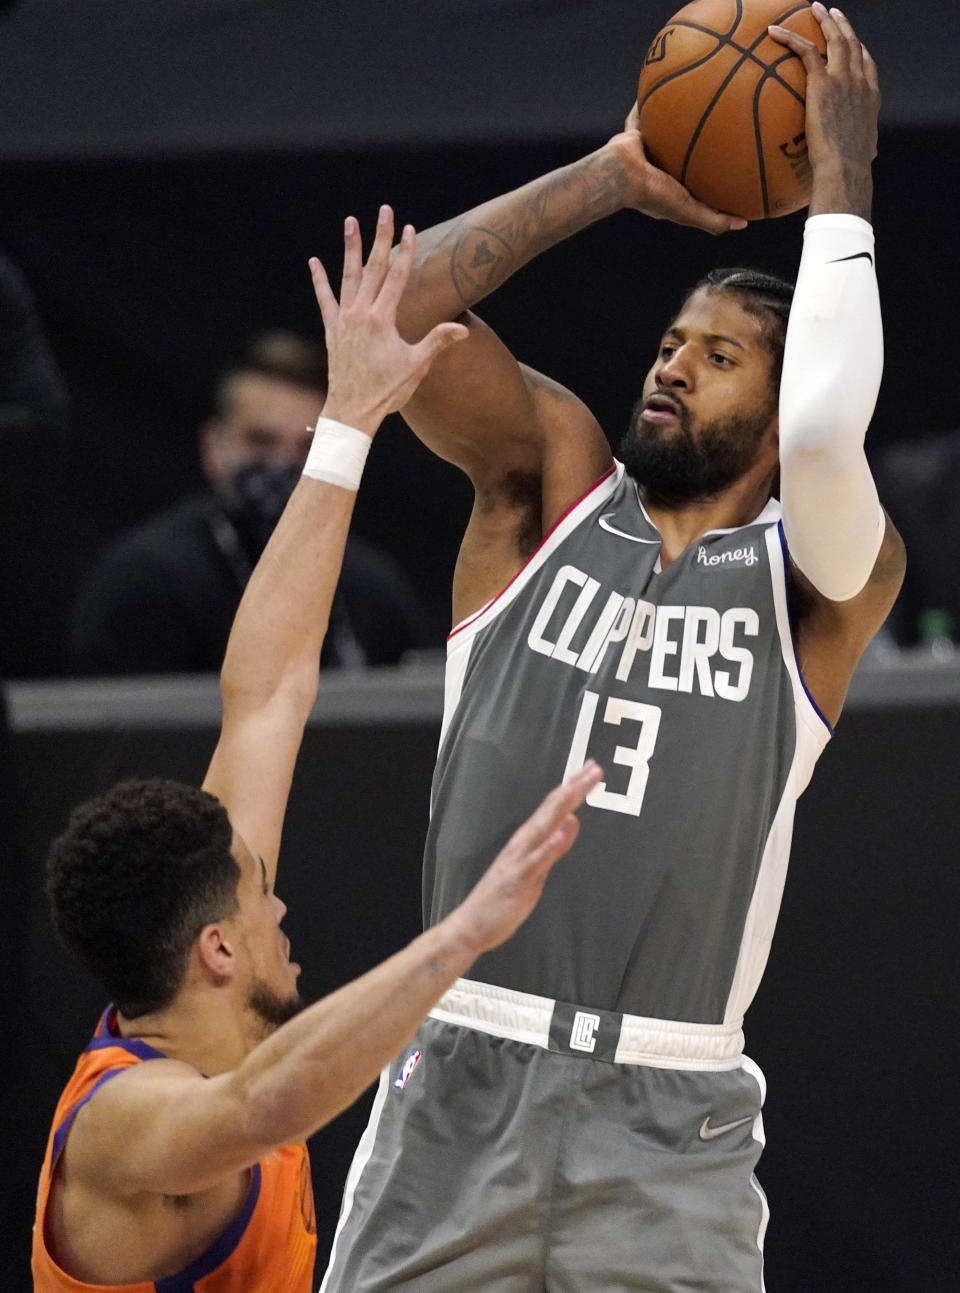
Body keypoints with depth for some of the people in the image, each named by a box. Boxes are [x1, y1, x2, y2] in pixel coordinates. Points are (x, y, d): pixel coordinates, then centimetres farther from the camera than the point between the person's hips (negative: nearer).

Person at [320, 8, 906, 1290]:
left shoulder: (820, 579, 3)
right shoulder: (552, 484, 10)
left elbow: (824, 434, -20)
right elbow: (401, 309, -4)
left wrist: (841, 183, -8)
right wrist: (618, 175, 1)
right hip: (461, 1081, 2)